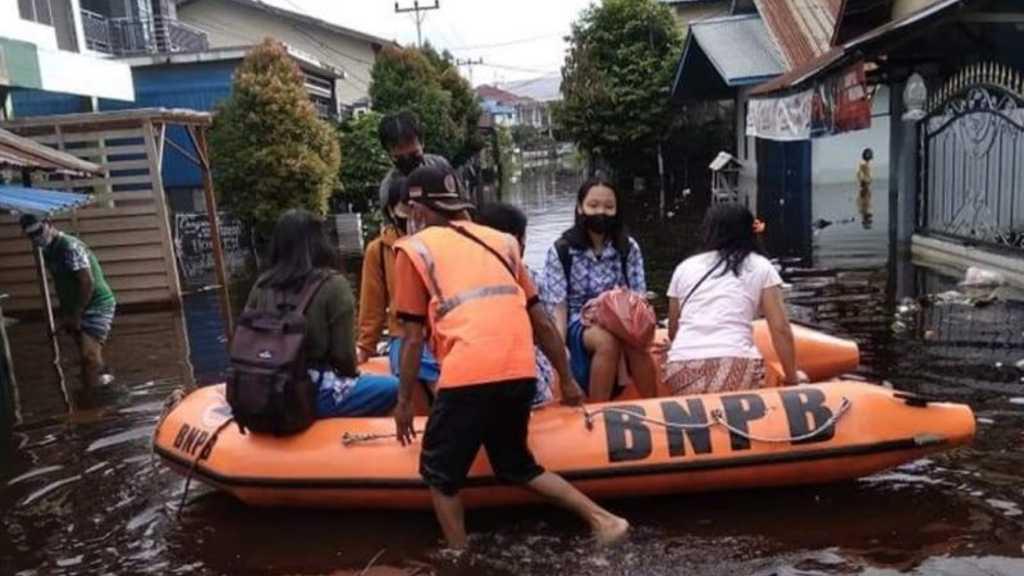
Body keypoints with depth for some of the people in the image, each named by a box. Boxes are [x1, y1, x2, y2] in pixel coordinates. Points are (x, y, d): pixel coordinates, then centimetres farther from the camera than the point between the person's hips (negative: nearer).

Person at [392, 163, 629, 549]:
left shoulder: (414, 249, 10)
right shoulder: (500, 241, 22)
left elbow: (414, 337, 7)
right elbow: (542, 323, 21)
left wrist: (404, 401, 17)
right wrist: (567, 380, 29)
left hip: (469, 377, -5)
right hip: (521, 374, 6)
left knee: (440, 474, 16)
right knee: (515, 466, 25)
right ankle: (602, 519, 17)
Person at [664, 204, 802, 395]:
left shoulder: (684, 267, 21)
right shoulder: (760, 266, 16)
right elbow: (781, 329, 9)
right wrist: (792, 378, 19)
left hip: (682, 373, 3)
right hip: (735, 370, -3)